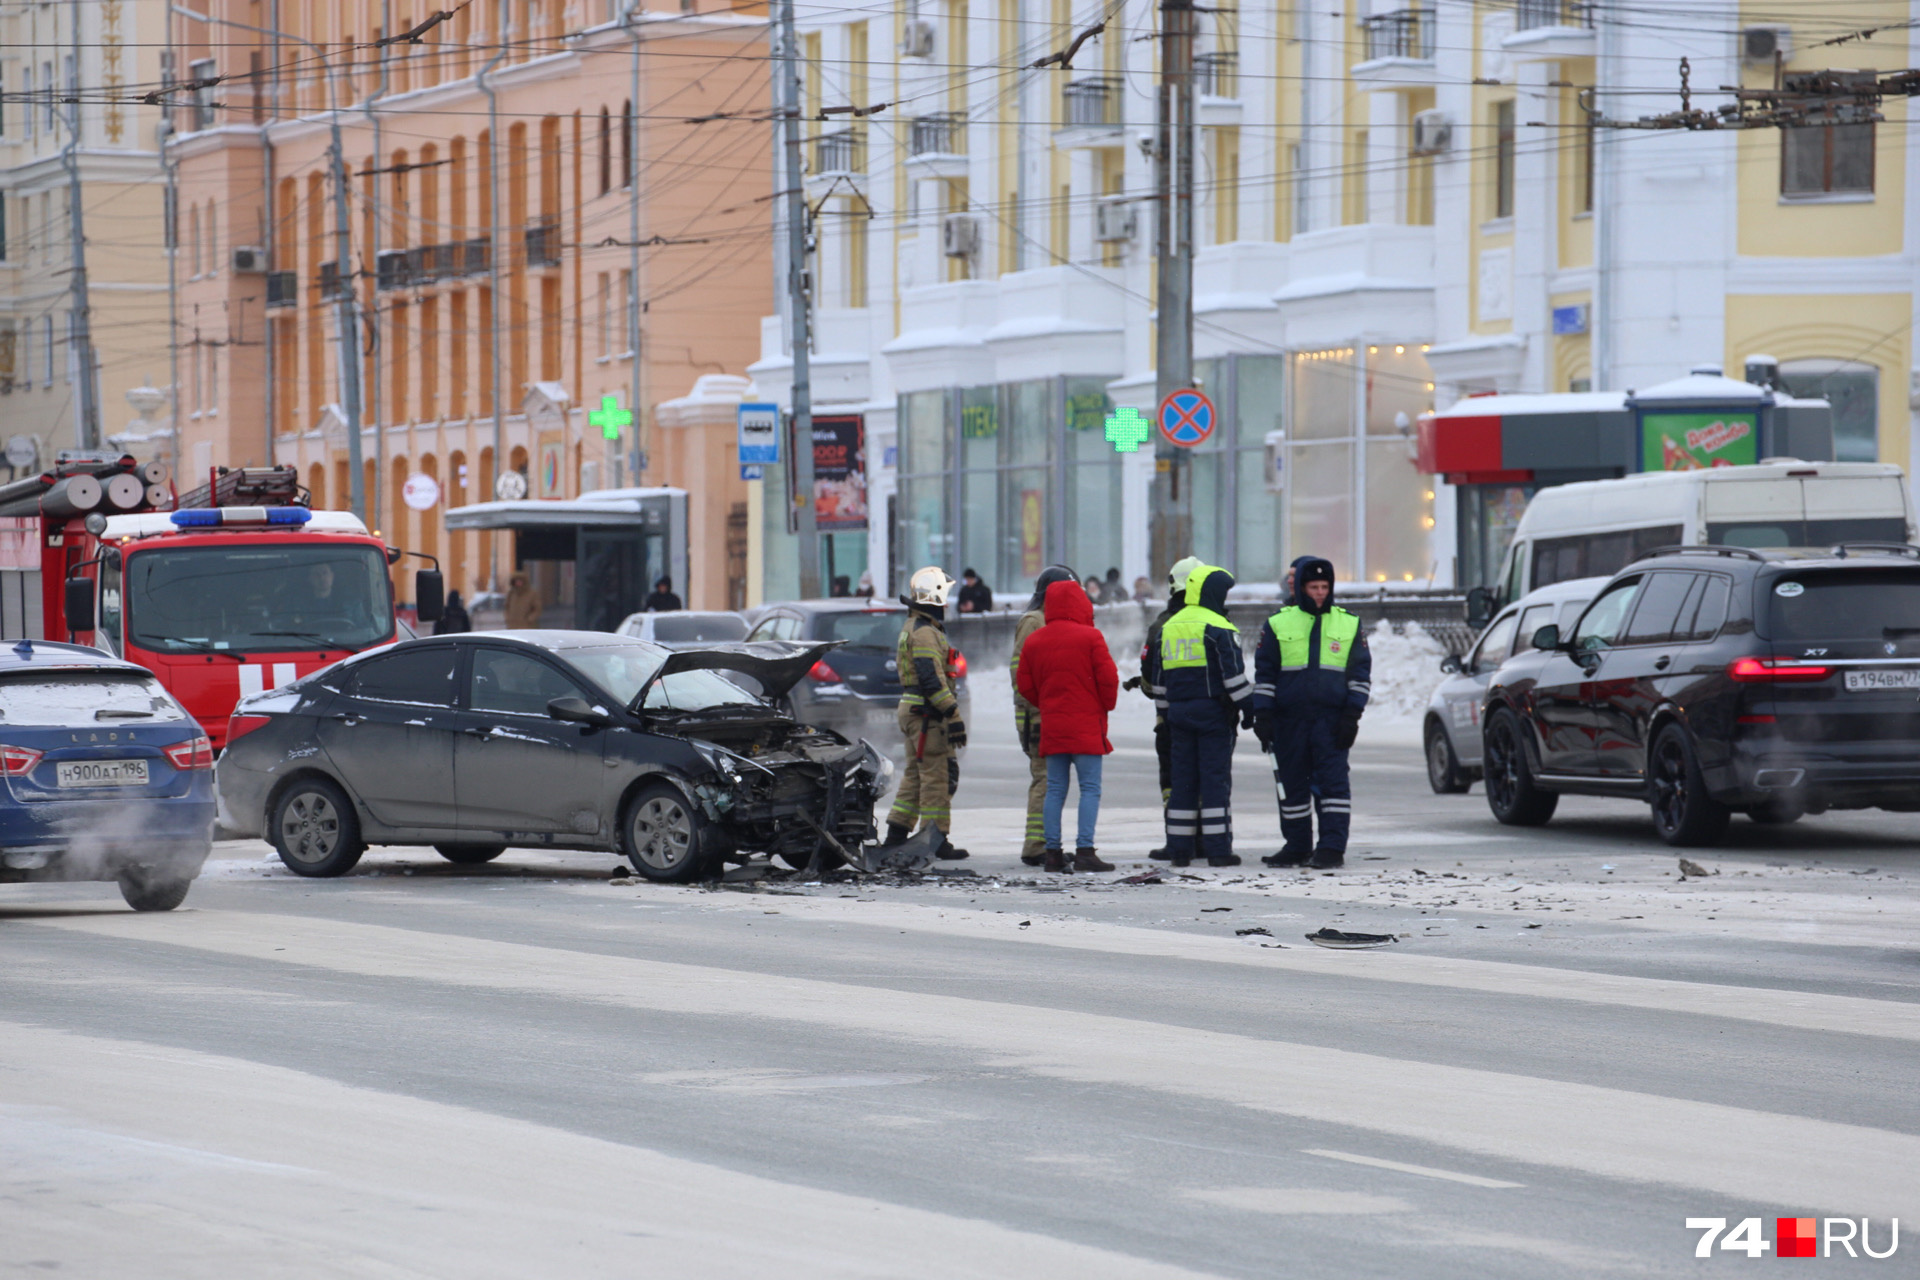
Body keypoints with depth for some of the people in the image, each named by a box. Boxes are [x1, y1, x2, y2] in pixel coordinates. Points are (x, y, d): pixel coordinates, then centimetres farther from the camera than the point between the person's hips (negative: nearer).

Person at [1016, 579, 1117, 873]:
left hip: (1051, 726, 5)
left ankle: (1052, 852, 6)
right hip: (1087, 725, -5)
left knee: (1054, 790, 9)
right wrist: (1105, 706, 9)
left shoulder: (1034, 641, 7)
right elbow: (1108, 679, -9)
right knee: (1090, 788, -3)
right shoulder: (1090, 637, -8)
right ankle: (1084, 850, -12)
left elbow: (1026, 686, 11)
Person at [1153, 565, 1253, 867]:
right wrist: (1247, 707, -6)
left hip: (1178, 709, 6)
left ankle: (1179, 848, 8)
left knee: (1182, 779, 8)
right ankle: (1218, 850, -8)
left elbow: (1161, 676, 19)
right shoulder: (1217, 628, -10)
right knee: (1216, 778, -5)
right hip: (1213, 711, -6)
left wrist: (1166, 713, 25)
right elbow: (1233, 672, -14)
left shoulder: (1168, 628, 14)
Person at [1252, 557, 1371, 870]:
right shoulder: (1278, 624, 7)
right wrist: (1263, 715, -1)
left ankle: (1332, 847, -9)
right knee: (1292, 784, 6)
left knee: (1333, 782, -8)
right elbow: (1264, 673, 8)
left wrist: (1351, 715, -3)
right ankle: (1297, 846, 16)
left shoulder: (1349, 624, 8)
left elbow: (1360, 673, 7)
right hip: (1289, 720, 1)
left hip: (1331, 720, -1)